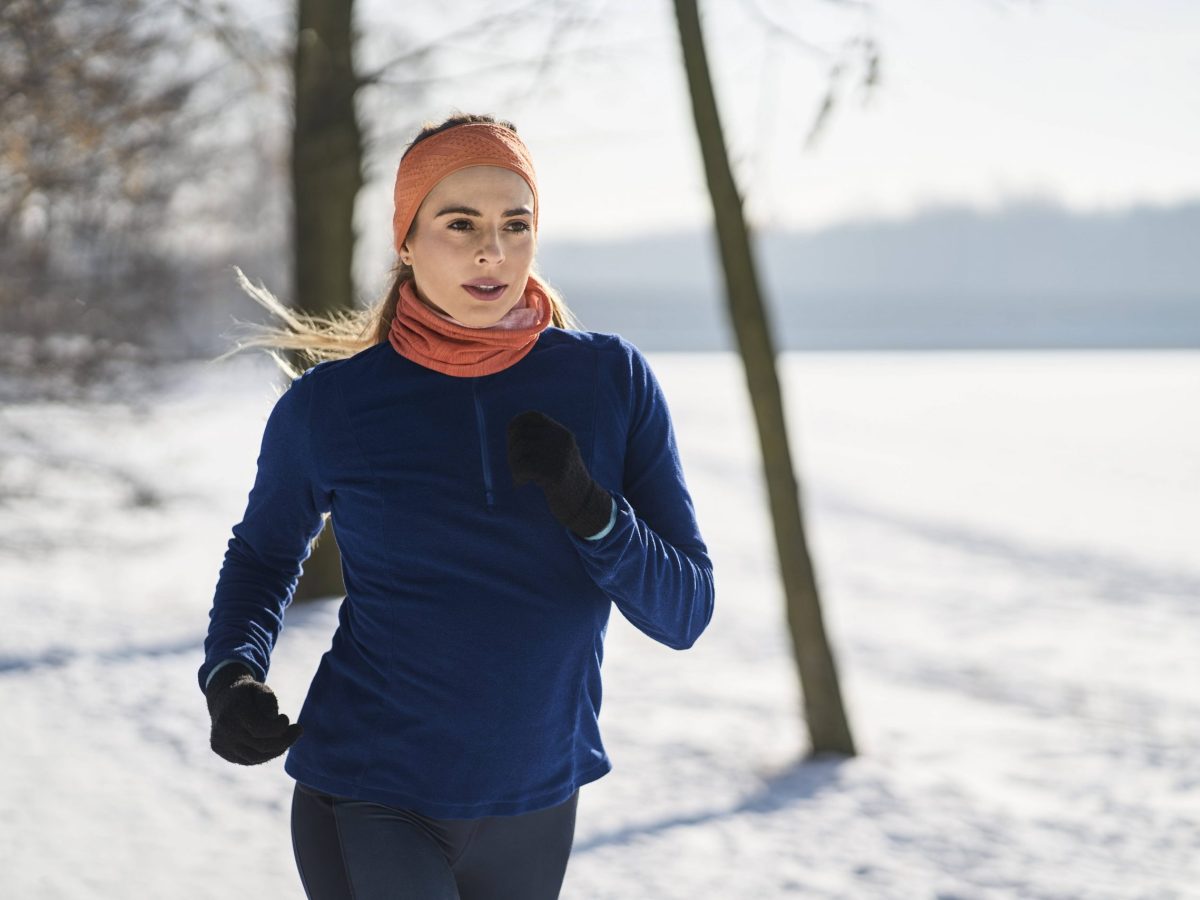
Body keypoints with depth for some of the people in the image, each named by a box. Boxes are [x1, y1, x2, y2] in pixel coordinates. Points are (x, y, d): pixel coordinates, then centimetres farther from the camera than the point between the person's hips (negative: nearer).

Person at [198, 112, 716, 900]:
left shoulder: (613, 382, -5)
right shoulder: (328, 406, -7)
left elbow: (684, 612, -5)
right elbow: (264, 557, 11)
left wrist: (588, 508, -22)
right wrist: (232, 677, -8)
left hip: (536, 807, 3)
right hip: (370, 801, -3)